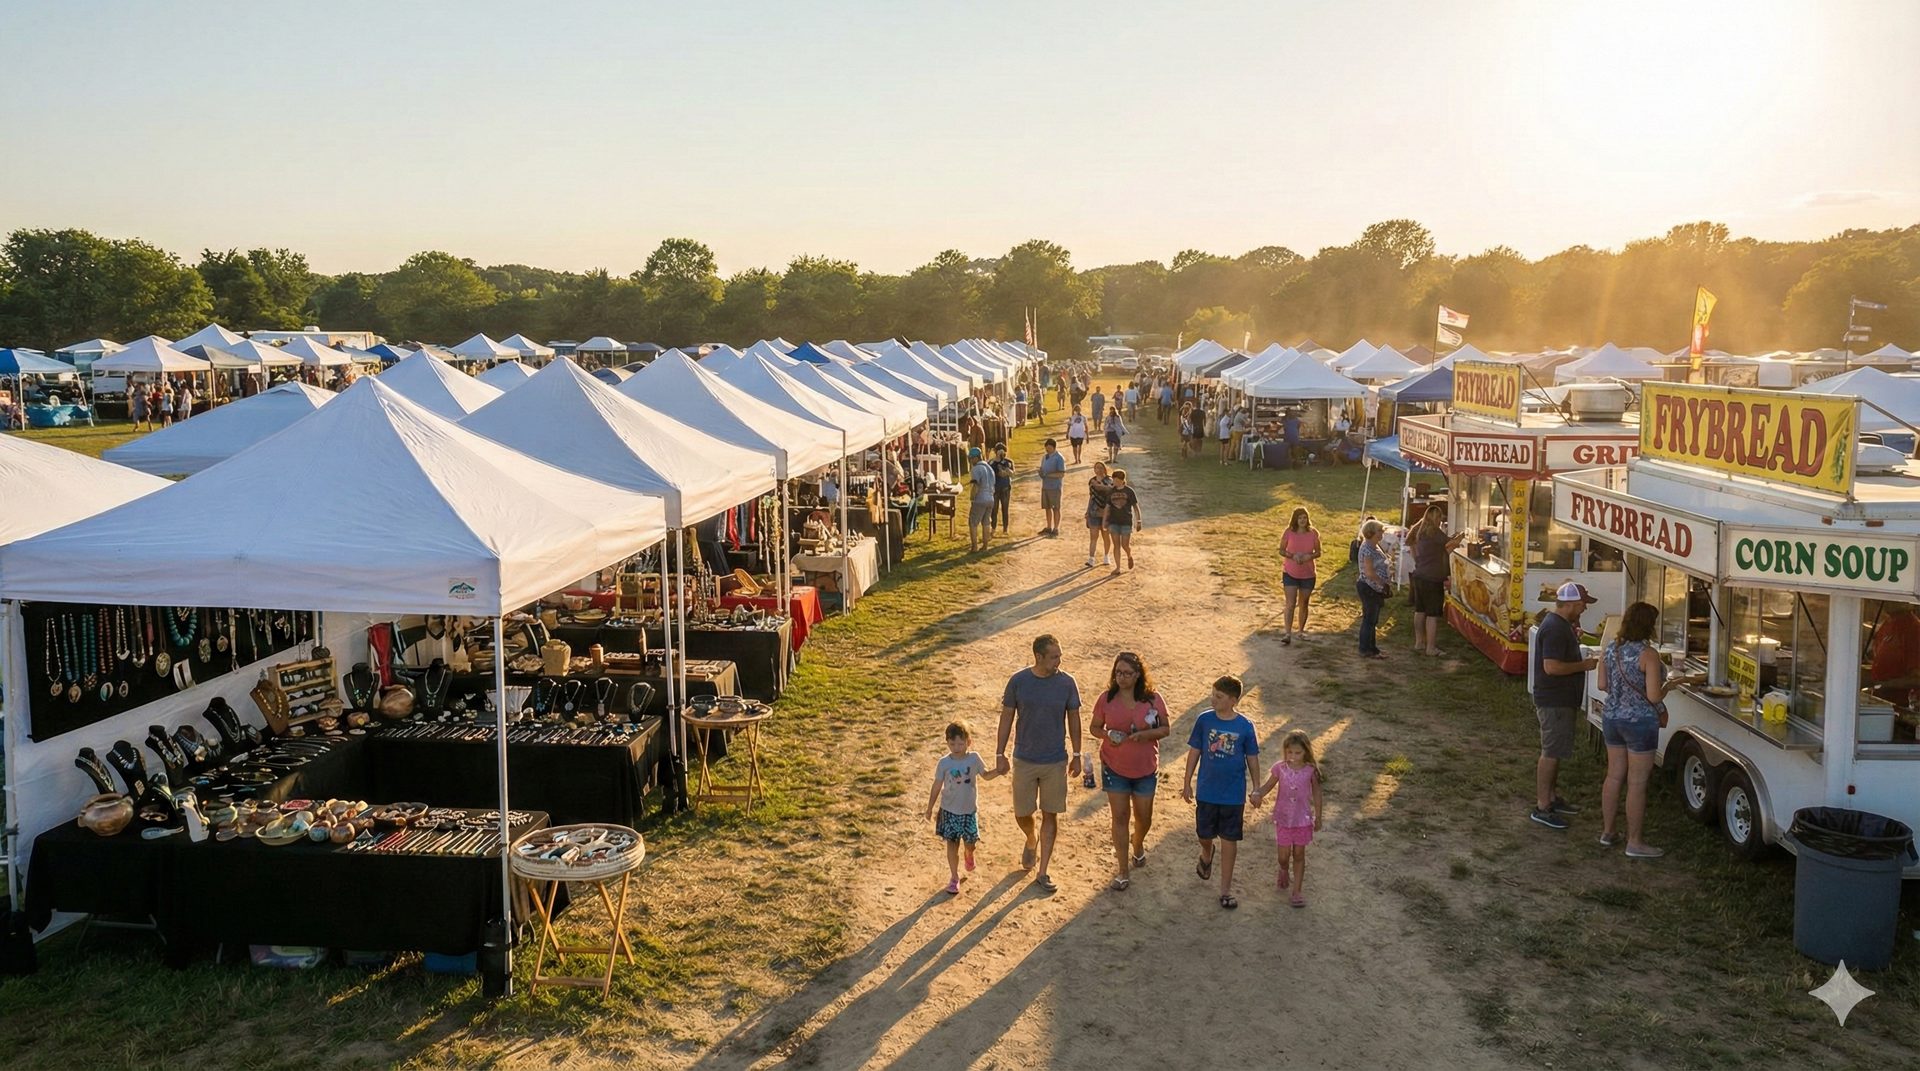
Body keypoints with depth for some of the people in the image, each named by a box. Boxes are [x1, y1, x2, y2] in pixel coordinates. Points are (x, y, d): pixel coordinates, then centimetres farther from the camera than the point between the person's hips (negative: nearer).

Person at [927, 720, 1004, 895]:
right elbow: (937, 787, -3)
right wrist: (930, 808, 2)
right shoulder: (944, 763, -12)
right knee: (952, 844, -2)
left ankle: (969, 855, 47)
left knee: (970, 842, 11)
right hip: (950, 810, -1)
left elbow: (986, 775, 6)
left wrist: (999, 771, -12)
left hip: (969, 809, 1)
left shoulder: (974, 758, -9)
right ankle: (954, 877, 12)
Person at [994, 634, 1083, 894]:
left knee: (1050, 815, 6)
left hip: (1056, 761, 0)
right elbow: (1007, 717, -2)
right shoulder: (1018, 681, -11)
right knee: (1021, 813, 8)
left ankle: (1043, 872, 17)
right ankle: (1032, 840, 43)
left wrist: (1076, 755, 3)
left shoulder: (1067, 683, -9)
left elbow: (1074, 719, 1)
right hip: (1024, 760, 0)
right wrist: (1000, 754, -1)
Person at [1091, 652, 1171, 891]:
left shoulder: (1153, 699, -9)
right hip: (1114, 768, -1)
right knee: (1120, 816, 2)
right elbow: (1095, 728, 2)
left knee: (1143, 816, 14)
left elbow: (1166, 727, -3)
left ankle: (1137, 844, 48)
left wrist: (1145, 734, -22)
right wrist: (1107, 735, -21)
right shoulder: (1106, 699, -8)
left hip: (1145, 768, 1)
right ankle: (1123, 870, 11)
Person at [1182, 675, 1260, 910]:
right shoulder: (1204, 719, -9)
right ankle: (1206, 855, 51)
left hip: (1233, 795, -1)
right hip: (1207, 791, 1)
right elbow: (1194, 752, 0)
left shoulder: (1245, 726, -10)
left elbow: (1252, 759, 1)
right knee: (1204, 835, 16)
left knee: (1229, 841, 6)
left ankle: (1226, 890, 18)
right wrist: (1187, 782, 2)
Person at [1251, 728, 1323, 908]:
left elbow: (1316, 793, 0)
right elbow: (1268, 785, -2)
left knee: (1299, 854, 8)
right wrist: (1258, 795, -24)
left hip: (1303, 819, 0)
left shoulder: (1311, 770, -11)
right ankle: (1284, 872, 39)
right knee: (1283, 856, 5)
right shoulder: (1280, 768, -10)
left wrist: (1318, 817, 5)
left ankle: (1296, 891, 17)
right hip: (1283, 818, 0)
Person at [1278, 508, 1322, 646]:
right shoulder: (1289, 532, -9)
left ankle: (1301, 630, 31)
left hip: (1308, 574, 2)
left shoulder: (1313, 533, -5)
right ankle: (1288, 634, -11)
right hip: (1290, 573, -2)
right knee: (1290, 603, -9)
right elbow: (1281, 550, -3)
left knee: (1303, 604, 14)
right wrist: (1293, 555, -21)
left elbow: (1318, 552, 2)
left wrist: (1310, 556, -20)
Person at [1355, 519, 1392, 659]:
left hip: (1375, 589, 10)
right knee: (1369, 620, -3)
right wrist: (1385, 583, -17)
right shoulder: (1367, 549, -20)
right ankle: (1366, 649, 5)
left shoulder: (1374, 546, 12)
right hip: (1368, 588, -10)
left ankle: (1372, 648, 22)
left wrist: (1387, 577, 9)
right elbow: (1369, 572, -24)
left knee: (1373, 621, 15)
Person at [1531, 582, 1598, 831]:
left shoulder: (1560, 624, 12)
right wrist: (1583, 665, -18)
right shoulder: (1555, 628, -22)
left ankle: (1552, 798, 29)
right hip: (1554, 702, -11)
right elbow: (1551, 666, -29)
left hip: (1562, 700, 11)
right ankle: (1541, 808, 0)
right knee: (1551, 753, -5)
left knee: (1555, 751, 18)